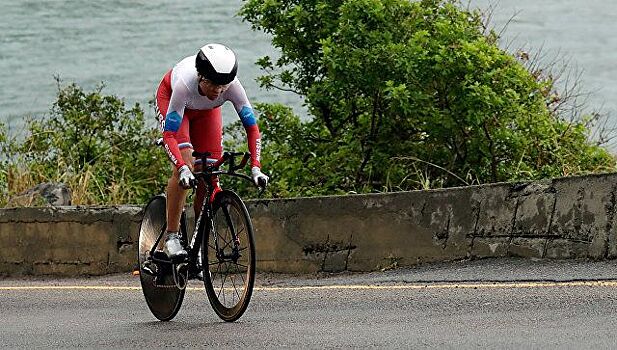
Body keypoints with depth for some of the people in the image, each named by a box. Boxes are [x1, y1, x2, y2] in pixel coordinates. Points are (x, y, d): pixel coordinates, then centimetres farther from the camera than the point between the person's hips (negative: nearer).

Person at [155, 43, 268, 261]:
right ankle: (172, 238, -19)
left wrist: (255, 167, -40)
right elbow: (169, 135, -42)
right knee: (185, 163, -24)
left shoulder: (232, 87, -37)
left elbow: (252, 128, -29)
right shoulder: (185, 84, -44)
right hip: (170, 97, -3)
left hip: (206, 110, 3)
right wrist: (183, 169, -55)